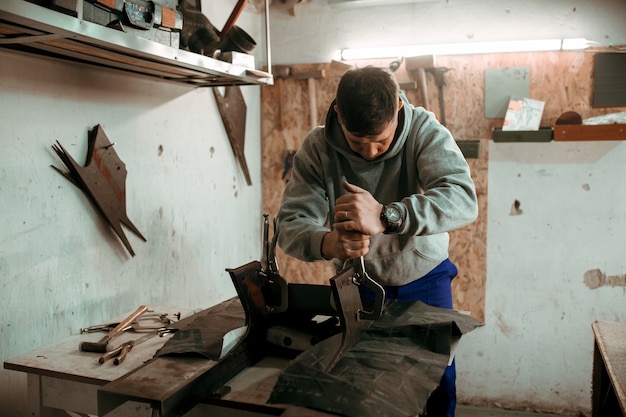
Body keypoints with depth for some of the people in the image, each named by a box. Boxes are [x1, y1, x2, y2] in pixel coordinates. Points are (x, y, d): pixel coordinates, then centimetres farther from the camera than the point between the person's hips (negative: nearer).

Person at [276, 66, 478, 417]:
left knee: (439, 384, 7)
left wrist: (385, 217, -51)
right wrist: (328, 243, -44)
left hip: (425, 277, 0)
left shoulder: (426, 131, -21)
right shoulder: (317, 148, -17)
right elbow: (290, 224, -21)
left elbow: (463, 199, -36)